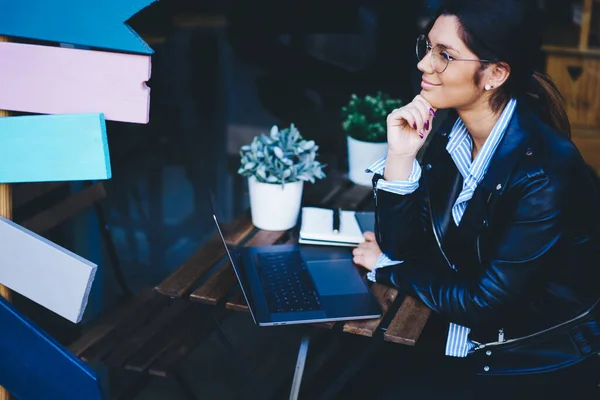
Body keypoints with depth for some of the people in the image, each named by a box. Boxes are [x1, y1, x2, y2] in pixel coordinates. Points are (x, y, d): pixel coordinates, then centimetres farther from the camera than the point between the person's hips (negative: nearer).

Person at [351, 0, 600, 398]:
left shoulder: (546, 173, -26)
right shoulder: (448, 134, -5)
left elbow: (485, 302, -21)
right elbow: (401, 246, -2)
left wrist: (386, 268, -8)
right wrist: (400, 155, -16)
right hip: (467, 345, 6)